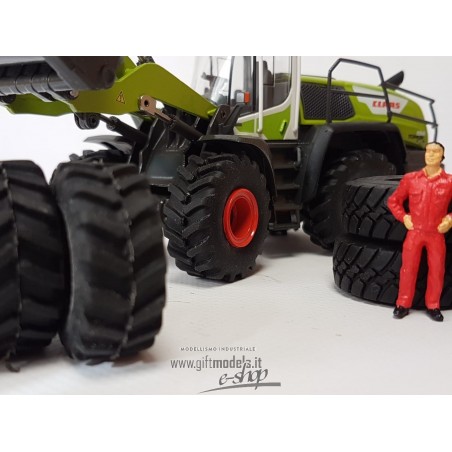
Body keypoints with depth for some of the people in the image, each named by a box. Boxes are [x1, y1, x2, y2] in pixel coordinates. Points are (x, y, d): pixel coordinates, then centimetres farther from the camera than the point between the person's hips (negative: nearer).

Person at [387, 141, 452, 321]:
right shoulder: (411, 179, 0)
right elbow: (393, 200, 10)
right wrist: (403, 217, 0)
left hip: (437, 234, 0)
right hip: (414, 232, 0)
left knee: (437, 271, 7)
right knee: (408, 268, 4)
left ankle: (433, 306, 22)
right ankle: (403, 304, 16)